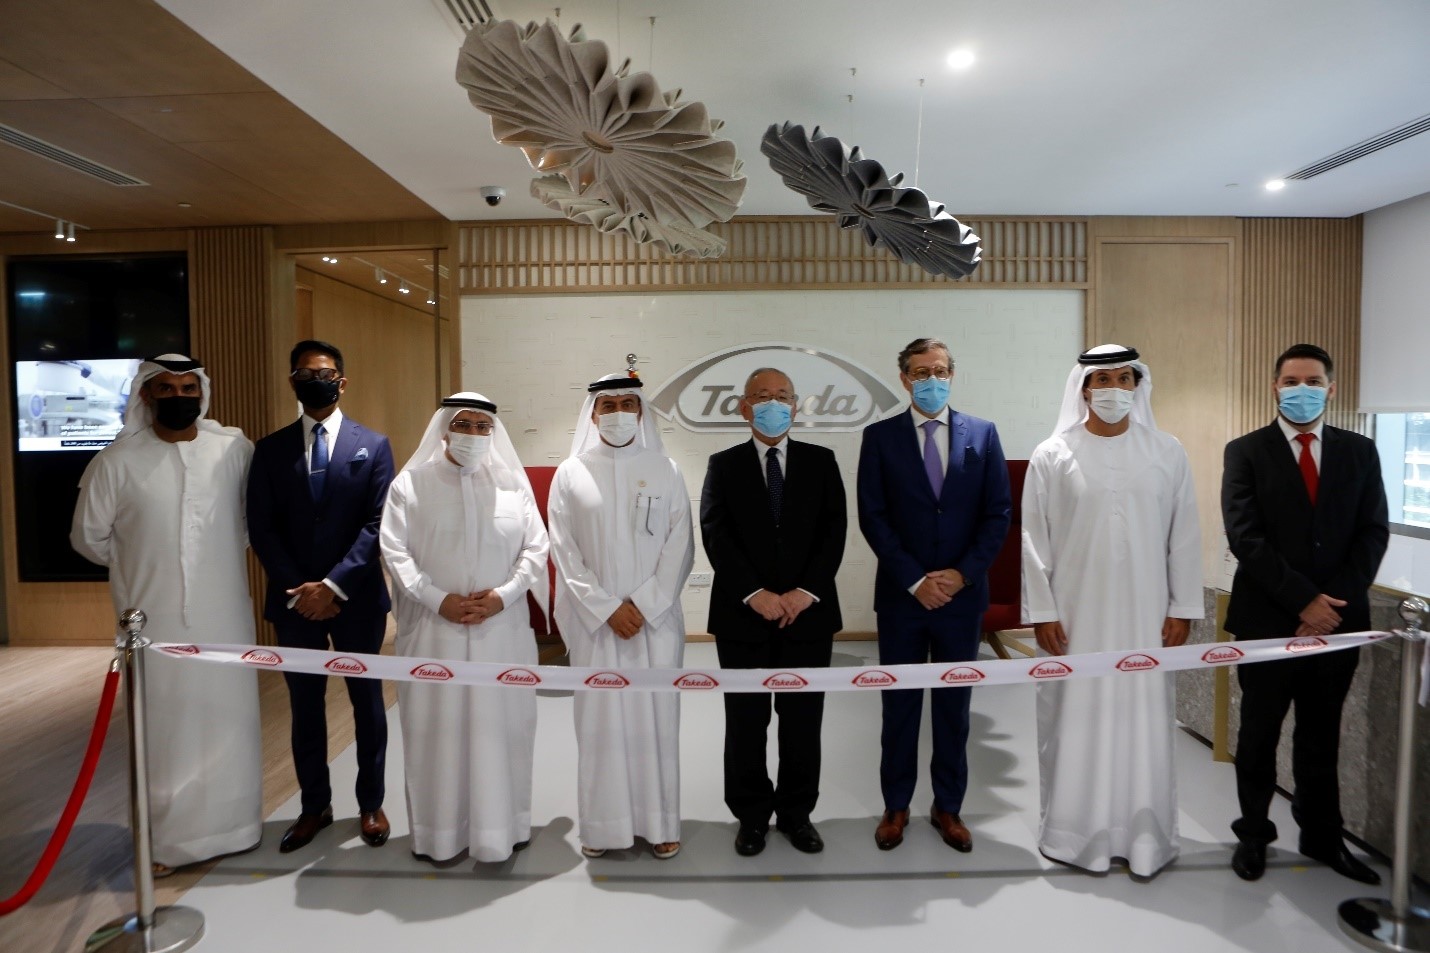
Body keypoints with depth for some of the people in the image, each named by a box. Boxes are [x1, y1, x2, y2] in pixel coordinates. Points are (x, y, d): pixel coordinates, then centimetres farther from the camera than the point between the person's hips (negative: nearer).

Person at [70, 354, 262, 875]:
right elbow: (88, 535, 7)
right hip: (154, 619, -1)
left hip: (224, 615, 1)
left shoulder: (235, 448, -3)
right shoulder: (118, 460, -4)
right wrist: (141, 566, 14)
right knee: (163, 729, 7)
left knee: (229, 721, 11)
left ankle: (231, 824, 28)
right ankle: (163, 839, 22)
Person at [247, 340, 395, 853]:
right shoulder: (271, 449, 5)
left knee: (366, 702, 10)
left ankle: (371, 803, 25)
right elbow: (261, 528, 0)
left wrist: (334, 585, -16)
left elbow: (378, 523, -8)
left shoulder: (373, 445, -1)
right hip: (294, 599, 2)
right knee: (305, 706, 12)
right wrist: (298, 589, -10)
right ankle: (314, 806, 28)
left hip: (357, 597, -2)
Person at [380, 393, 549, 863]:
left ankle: (503, 824, 21)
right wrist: (438, 600, -13)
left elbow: (536, 548, 3)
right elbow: (395, 550, -3)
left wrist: (504, 595, -12)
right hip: (434, 628, -1)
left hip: (502, 628, 1)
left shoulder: (512, 483, 6)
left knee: (501, 726, 7)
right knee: (437, 729, 5)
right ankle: (440, 831, 19)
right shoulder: (410, 483, 3)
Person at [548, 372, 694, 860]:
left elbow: (679, 546, -1)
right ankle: (603, 824, 19)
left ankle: (658, 822, 18)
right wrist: (608, 608, -8)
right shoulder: (570, 473, 2)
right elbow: (564, 550, -1)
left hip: (656, 617, 0)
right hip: (594, 620, 0)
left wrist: (643, 605, -9)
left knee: (656, 716, 5)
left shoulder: (665, 471, 2)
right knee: (600, 718, 5)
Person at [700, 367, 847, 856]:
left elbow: (834, 531, -1)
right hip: (743, 615, 0)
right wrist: (755, 594, -16)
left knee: (803, 719, 9)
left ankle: (796, 812, 27)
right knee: (746, 721, 9)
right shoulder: (723, 465, 5)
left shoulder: (821, 461, 7)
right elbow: (715, 535, -5)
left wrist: (807, 591, -12)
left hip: (808, 612, 1)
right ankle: (751, 815, 26)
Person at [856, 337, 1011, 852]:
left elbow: (998, 512, 1)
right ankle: (896, 807, 25)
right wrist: (915, 580, -12)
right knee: (899, 705, 10)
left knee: (954, 706, 12)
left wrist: (963, 573, -10)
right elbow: (872, 517, -6)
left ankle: (948, 807, 28)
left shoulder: (982, 433, 3)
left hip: (962, 593, 1)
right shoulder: (880, 436, -1)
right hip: (901, 595, -1)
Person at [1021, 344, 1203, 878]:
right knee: (1075, 718, 5)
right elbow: (1035, 538, -2)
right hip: (1074, 614, -1)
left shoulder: (1167, 453, 3)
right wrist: (1041, 611, -6)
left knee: (1144, 721, 7)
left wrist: (1182, 608, 1)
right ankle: (1075, 832, 19)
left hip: (1144, 615, 2)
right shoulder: (1052, 455, -2)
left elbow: (1184, 535, 5)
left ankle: (1144, 836, 21)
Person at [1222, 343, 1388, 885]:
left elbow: (1373, 533, 1)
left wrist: (1334, 603, -11)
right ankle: (1253, 834, 25)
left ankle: (1322, 836, 30)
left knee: (1322, 736, 14)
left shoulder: (1359, 452, 7)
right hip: (1267, 618, -2)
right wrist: (1303, 600, -16)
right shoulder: (1246, 452, -3)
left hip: (1338, 618, 3)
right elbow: (1245, 538, -11)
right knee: (1260, 734, 10)